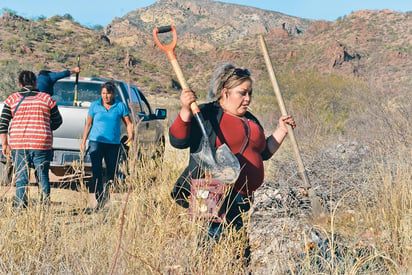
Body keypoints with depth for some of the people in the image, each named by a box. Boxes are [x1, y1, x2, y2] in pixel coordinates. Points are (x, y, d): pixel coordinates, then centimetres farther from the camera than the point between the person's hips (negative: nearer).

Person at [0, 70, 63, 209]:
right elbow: (57, 121, 12)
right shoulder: (46, 98, 4)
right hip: (42, 144, -1)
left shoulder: (12, 99, 5)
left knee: (21, 176, 7)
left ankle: (20, 205, 4)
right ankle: (45, 204, 4)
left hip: (18, 143, 1)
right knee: (43, 175, 7)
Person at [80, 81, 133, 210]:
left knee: (111, 172, 7)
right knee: (96, 172, -12)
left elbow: (128, 123, 7)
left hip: (113, 144, 1)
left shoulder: (120, 106, 4)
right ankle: (100, 201, -10)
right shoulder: (94, 105, 5)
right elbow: (88, 124, 11)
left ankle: (106, 196, 30)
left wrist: (130, 136, -11)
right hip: (96, 142, -1)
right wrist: (83, 142, 9)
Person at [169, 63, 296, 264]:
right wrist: (186, 110, -23)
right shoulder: (206, 115, -1)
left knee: (241, 258, 1)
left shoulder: (251, 120, 22)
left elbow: (264, 152, 31)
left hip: (242, 200, 7)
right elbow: (178, 140, -11)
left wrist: (281, 130, 23)